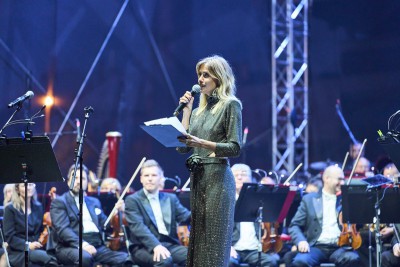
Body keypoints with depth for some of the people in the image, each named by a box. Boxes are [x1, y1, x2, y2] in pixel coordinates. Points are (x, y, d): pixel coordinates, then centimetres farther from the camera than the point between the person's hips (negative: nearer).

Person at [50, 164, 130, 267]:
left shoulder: (94, 202, 28)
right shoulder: (59, 202, 9)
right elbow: (62, 229, -8)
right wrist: (82, 244, -24)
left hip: (97, 246, 5)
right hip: (71, 247, -5)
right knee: (85, 257, -41)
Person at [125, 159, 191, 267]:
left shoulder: (170, 199, 19)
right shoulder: (133, 200, 2)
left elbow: (186, 217, 5)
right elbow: (138, 227, -14)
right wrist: (156, 245, -30)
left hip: (170, 245, 5)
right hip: (144, 247, -5)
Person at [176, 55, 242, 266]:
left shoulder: (230, 105, -3)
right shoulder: (199, 110, 17)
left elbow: (235, 148, -11)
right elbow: (182, 147, 9)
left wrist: (201, 143, -21)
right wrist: (186, 111, 9)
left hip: (217, 177, -7)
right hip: (196, 177, 7)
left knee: (214, 242, -8)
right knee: (197, 239, 6)